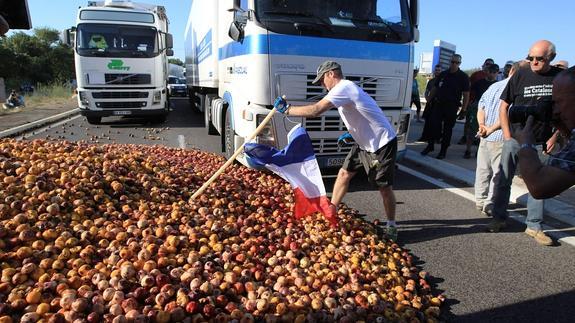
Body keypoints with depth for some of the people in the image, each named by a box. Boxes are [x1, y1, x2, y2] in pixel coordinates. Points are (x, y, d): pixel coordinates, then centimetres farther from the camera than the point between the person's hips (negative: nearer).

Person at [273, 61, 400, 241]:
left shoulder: (343, 87, -19)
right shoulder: (346, 88, 13)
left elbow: (315, 111, -29)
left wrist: (286, 110, -18)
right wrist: (353, 133, 9)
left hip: (382, 143, -10)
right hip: (366, 143, 10)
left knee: (384, 187, 1)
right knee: (344, 174, 9)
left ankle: (391, 226, 19)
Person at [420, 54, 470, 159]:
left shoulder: (463, 77, -1)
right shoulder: (443, 74, 10)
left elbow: (466, 94, -4)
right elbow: (435, 88, 17)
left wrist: (464, 109, -11)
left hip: (451, 106, -3)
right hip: (438, 104, 3)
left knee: (447, 128, 3)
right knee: (435, 126, 0)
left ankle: (443, 151, 10)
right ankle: (430, 146, 13)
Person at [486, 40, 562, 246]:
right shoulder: (520, 76, -2)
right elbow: (504, 106, 1)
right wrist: (507, 136, -5)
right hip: (515, 137, -1)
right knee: (503, 180, 2)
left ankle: (534, 226, 19)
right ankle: (499, 219, 15)